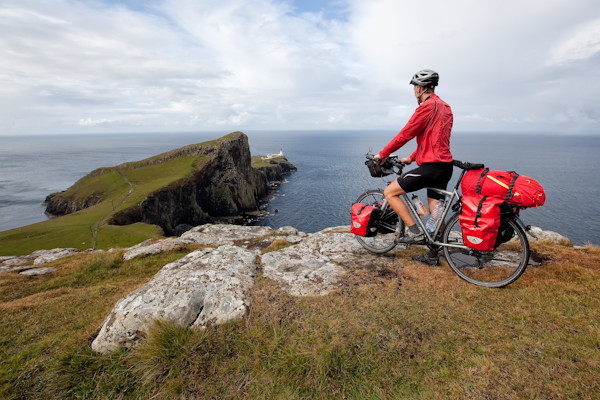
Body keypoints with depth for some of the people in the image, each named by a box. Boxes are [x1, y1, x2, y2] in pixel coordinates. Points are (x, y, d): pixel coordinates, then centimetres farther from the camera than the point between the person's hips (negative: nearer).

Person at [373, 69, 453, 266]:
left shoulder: (427, 106, -11)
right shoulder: (445, 107, 20)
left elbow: (405, 135, -11)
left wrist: (382, 155, -1)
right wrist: (411, 158, 27)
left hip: (431, 166, -10)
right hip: (445, 166, 10)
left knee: (389, 192, -3)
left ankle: (415, 232, -3)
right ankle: (433, 255, 24)